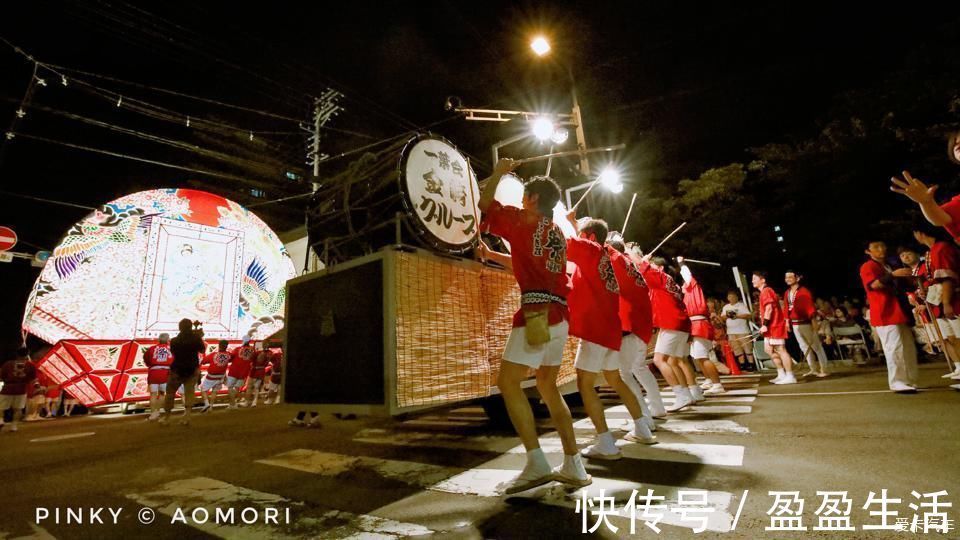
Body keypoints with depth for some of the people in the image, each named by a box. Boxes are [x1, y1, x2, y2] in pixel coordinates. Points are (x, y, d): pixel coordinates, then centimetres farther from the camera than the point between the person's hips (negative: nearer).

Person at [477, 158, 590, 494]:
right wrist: (491, 255, 35)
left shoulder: (523, 221, 0)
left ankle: (536, 464, -7)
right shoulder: (557, 234, 23)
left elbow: (485, 203, 10)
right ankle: (574, 466, 18)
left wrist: (498, 172, 23)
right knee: (548, 387, 16)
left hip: (537, 315, -9)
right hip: (559, 316, 9)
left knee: (508, 382, -4)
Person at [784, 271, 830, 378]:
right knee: (804, 347, 13)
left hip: (806, 323, -7)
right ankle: (813, 369, 24)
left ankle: (823, 370, 10)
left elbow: (810, 307, -15)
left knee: (816, 346, 3)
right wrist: (787, 321, 11)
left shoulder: (804, 291, -11)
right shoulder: (786, 293, 8)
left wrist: (814, 322, -18)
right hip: (795, 324, 7)